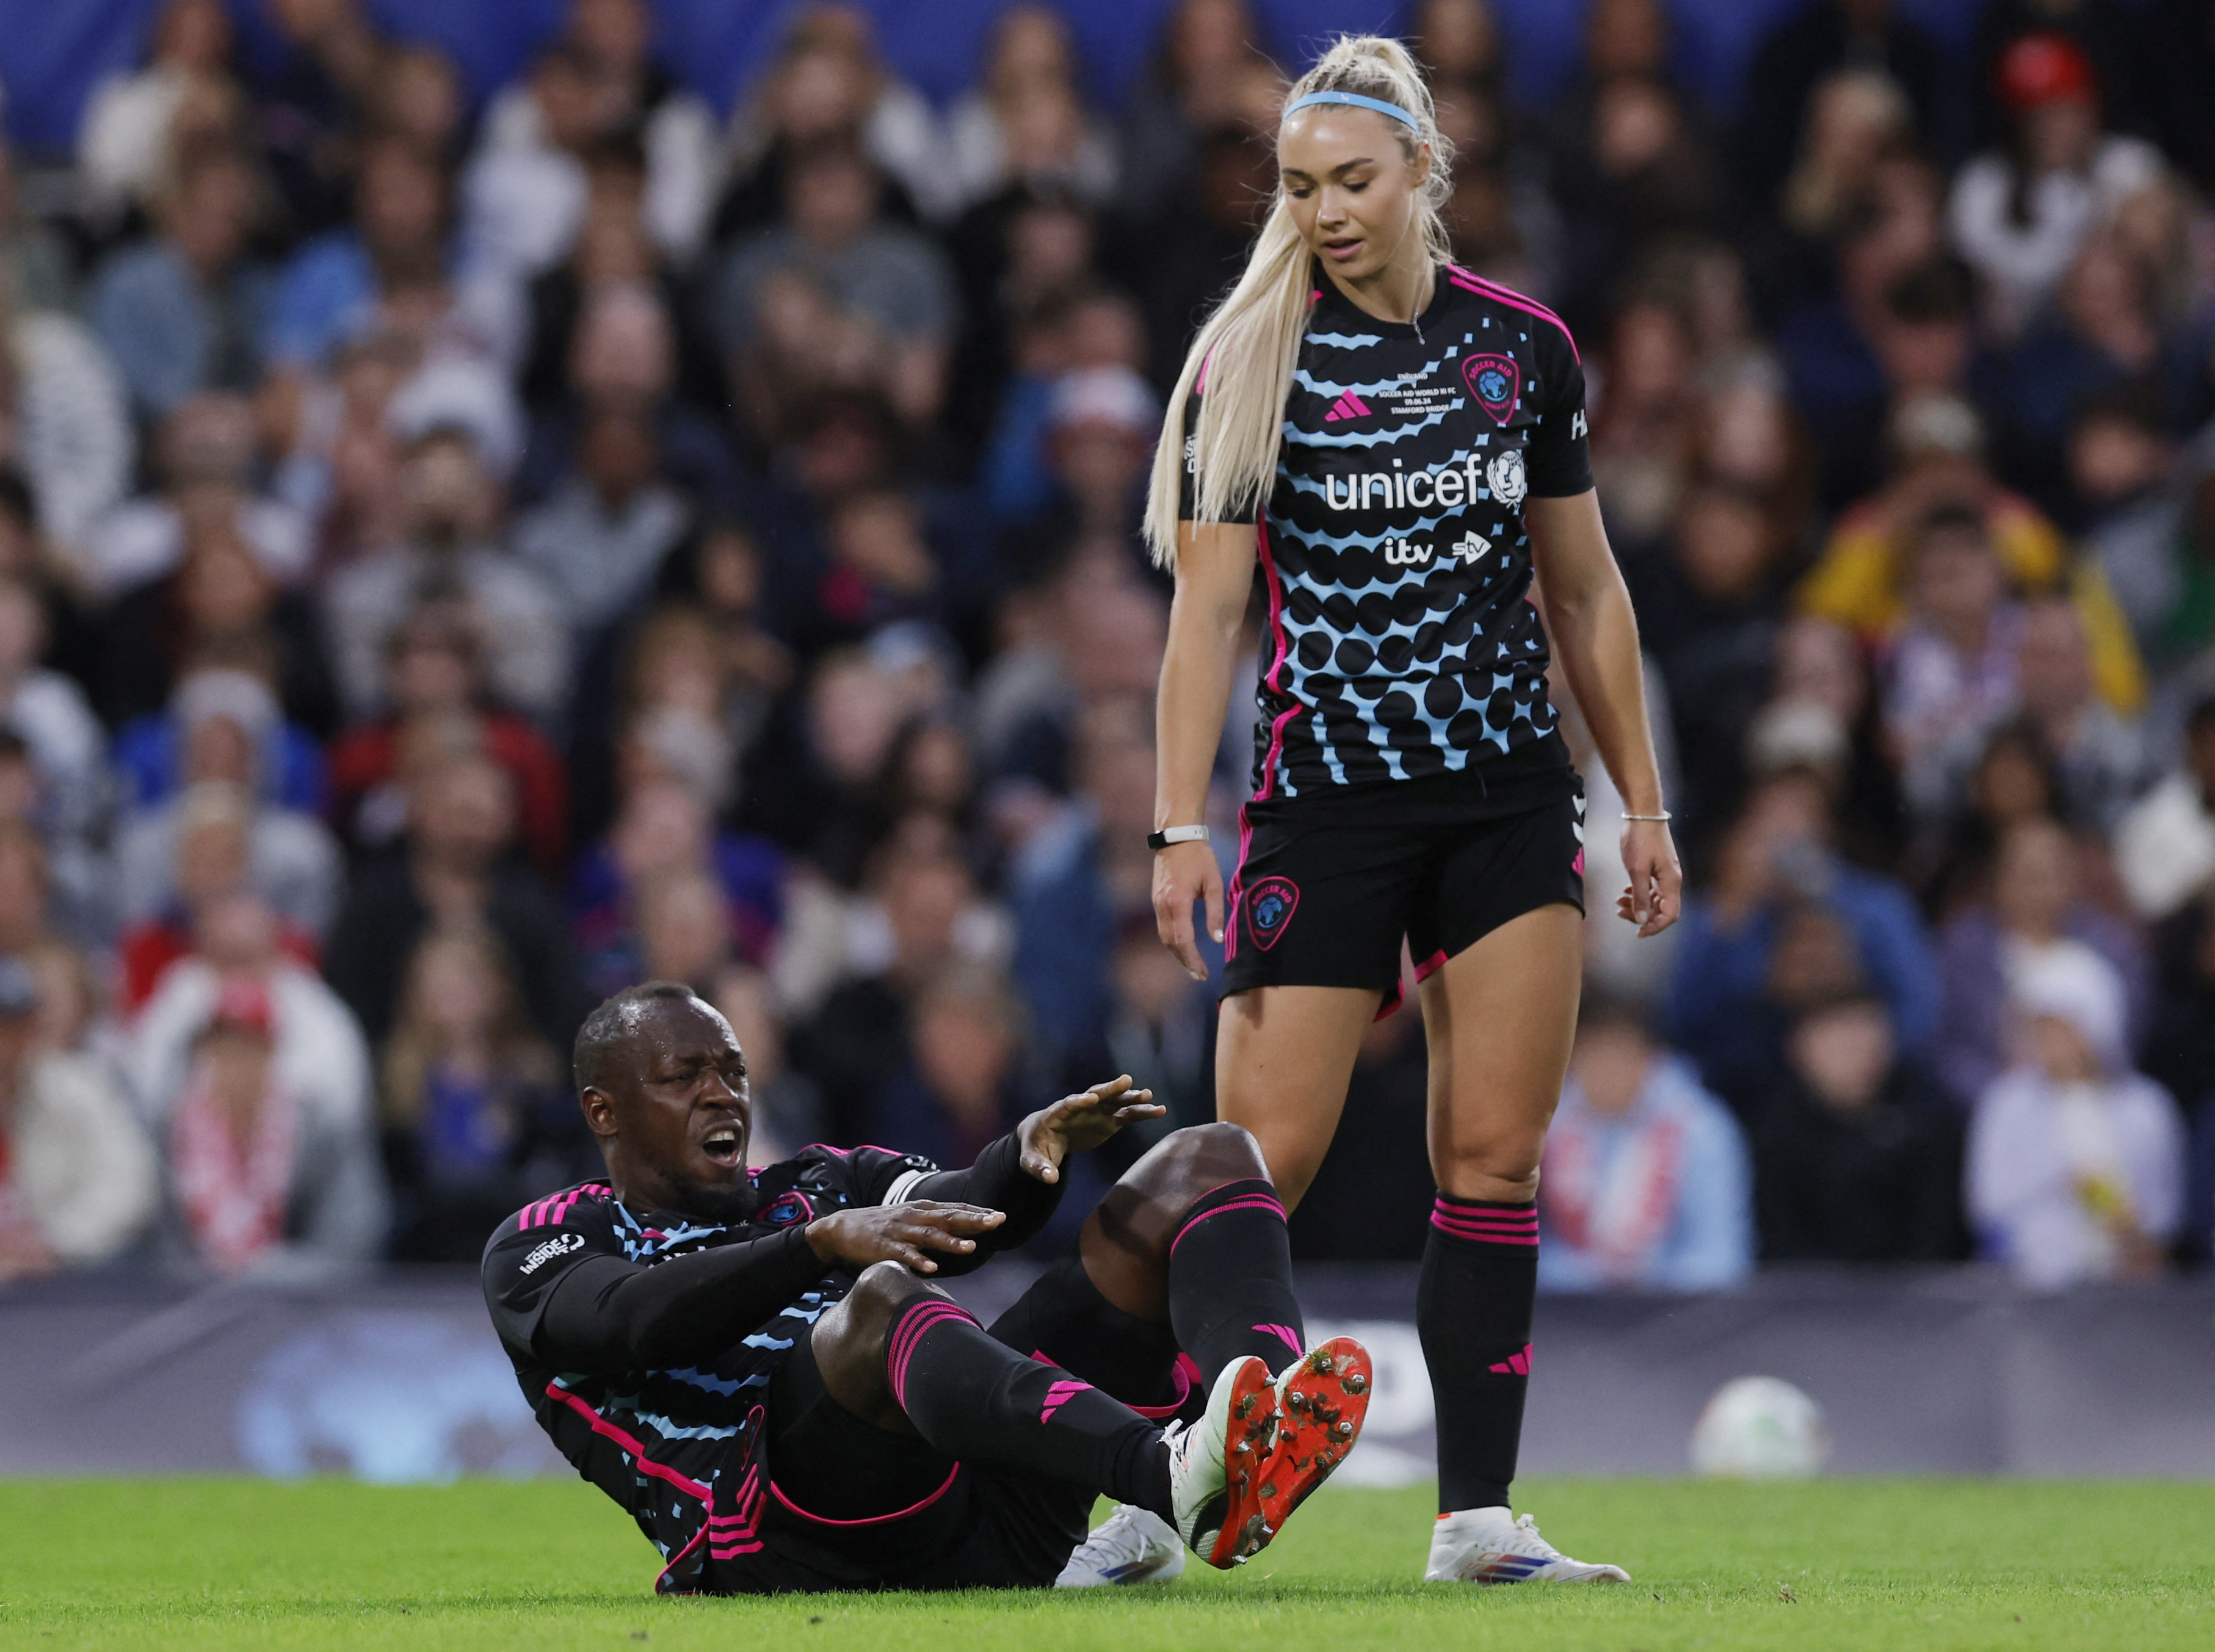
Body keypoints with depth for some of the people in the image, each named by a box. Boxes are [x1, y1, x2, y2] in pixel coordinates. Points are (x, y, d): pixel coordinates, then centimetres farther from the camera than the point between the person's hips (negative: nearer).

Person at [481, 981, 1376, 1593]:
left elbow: (965, 1213, 11)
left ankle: (1266, 1429, -36)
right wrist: (821, 1241, -24)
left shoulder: (820, 1185, 33)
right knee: (883, 1299, -37)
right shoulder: (541, 1248, 16)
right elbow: (635, 1319, -9)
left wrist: (1036, 1149, -12)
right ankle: (1171, 1477, -63)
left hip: (989, 1510, 6)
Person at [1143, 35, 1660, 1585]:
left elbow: (1585, 592, 13)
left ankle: (1479, 1515, 1)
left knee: (1496, 1159, -2)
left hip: (1512, 801, 3)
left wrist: (1643, 802, 11)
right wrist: (1181, 826, -13)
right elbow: (1207, 605, -6)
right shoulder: (1251, 362, -3)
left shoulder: (1526, 347, 5)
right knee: (1264, 1159, -7)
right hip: (1324, 803, -3)